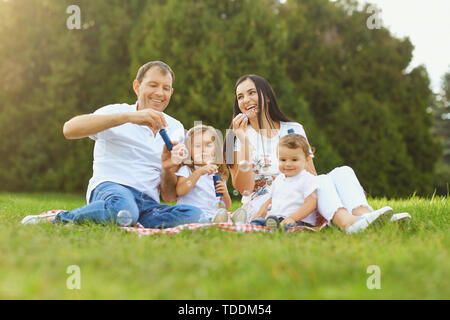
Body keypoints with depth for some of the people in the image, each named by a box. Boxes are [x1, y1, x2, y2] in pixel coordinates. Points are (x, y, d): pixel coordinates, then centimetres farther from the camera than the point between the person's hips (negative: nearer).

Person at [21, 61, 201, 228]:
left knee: (193, 214, -29)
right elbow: (69, 129, -17)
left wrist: (168, 169, -7)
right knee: (124, 211, -43)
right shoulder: (116, 112, 6)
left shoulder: (176, 129, 18)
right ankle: (53, 220, -19)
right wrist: (129, 116, -20)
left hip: (148, 203, 4)